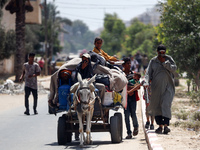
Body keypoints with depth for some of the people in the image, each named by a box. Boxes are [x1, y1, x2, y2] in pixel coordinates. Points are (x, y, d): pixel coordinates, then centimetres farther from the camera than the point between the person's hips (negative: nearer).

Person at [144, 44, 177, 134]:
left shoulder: (169, 59, 6)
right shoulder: (153, 61, 9)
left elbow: (174, 69, -3)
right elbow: (148, 72, 5)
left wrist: (165, 63, -13)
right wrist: (146, 82, -12)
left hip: (168, 86, -2)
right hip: (156, 86, 2)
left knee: (166, 104, -16)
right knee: (156, 106, 1)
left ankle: (166, 125, -21)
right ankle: (160, 126, 8)